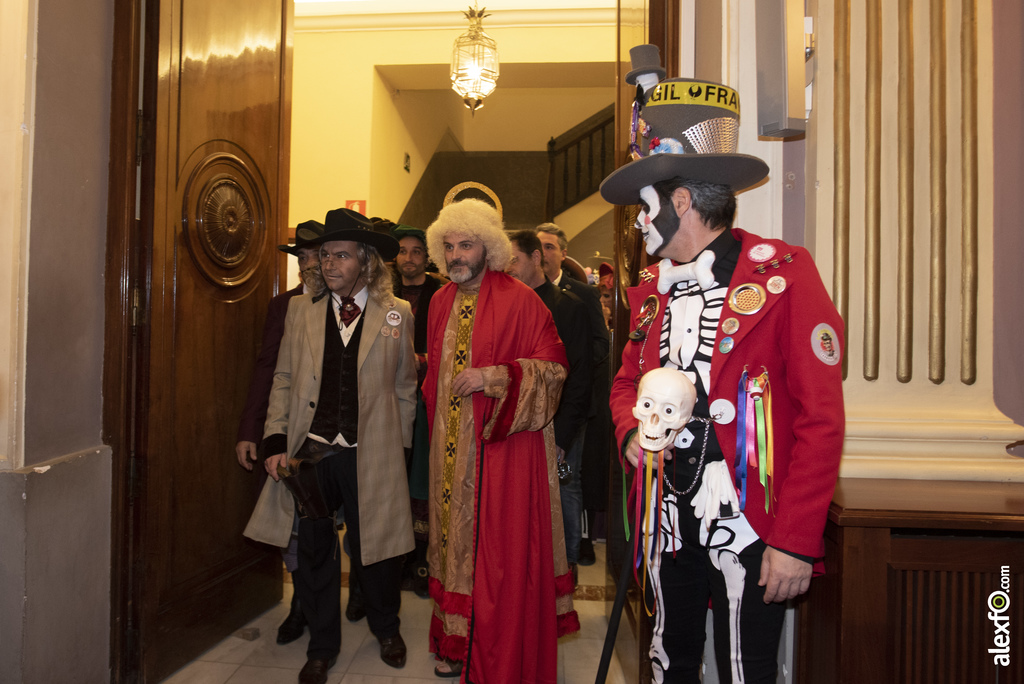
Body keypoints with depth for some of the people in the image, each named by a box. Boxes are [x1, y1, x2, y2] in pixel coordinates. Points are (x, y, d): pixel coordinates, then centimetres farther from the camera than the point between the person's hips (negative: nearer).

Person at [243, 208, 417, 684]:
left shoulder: (397, 314, -1)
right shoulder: (301, 310, 5)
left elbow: (405, 388, 3)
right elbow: (284, 380, 6)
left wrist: (397, 447, 2)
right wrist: (276, 442, -1)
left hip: (369, 456, -2)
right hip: (310, 451, 2)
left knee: (373, 549, 13)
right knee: (314, 552, 13)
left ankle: (386, 629, 41)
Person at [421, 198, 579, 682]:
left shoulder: (519, 300, -8)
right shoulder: (441, 303, 11)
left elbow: (553, 368, -10)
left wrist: (493, 377, -21)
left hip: (504, 446, -6)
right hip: (452, 448, 6)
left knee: (502, 550, -1)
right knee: (455, 538, 14)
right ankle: (457, 642, 31)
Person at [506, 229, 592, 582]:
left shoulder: (569, 306, -3)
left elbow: (579, 375, -7)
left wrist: (562, 436, -12)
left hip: (561, 423, -3)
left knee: (565, 491, 6)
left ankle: (566, 563, 23)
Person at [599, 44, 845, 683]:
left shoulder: (783, 275, -11)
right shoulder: (651, 291, 9)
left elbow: (821, 418, -13)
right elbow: (627, 382, 21)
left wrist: (795, 541, -15)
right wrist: (631, 433, -1)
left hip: (750, 530, -5)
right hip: (670, 525, 6)